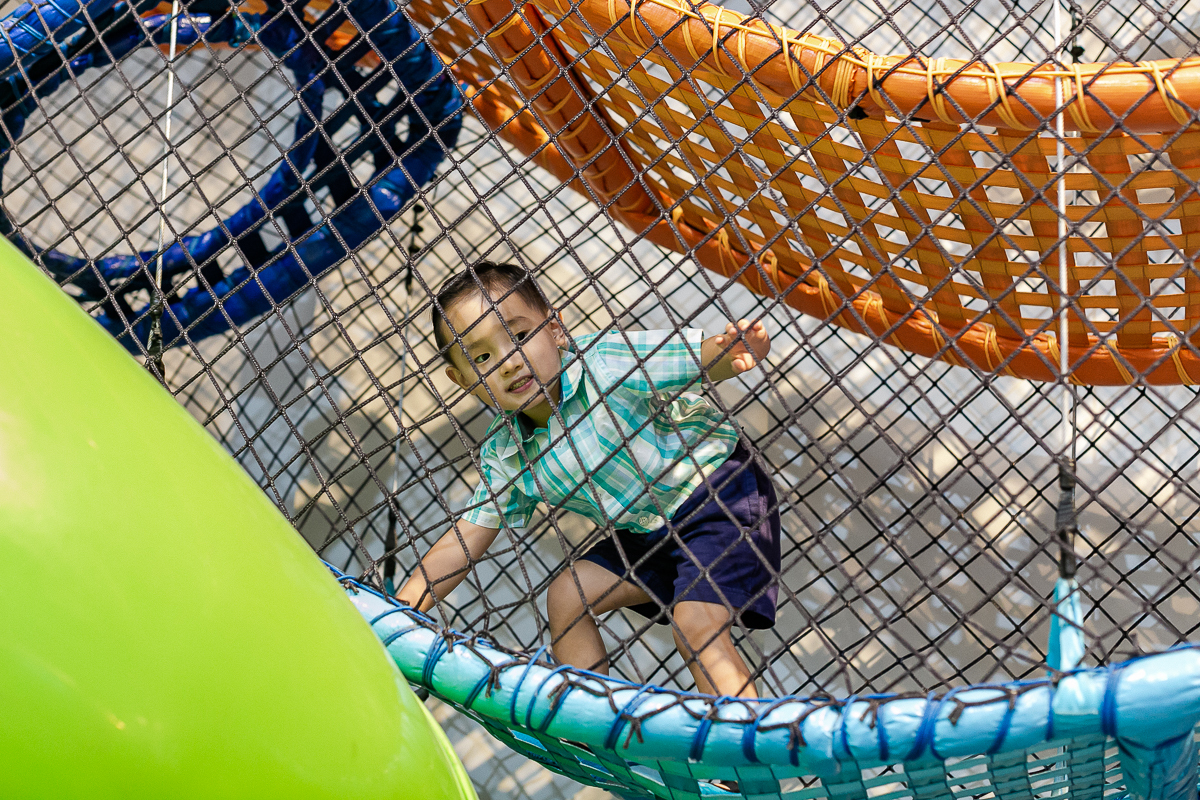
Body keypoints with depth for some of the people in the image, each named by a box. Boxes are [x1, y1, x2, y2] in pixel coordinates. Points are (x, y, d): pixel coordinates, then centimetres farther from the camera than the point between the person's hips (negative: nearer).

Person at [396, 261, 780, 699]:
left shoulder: (607, 361, -25)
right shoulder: (504, 453, -6)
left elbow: (702, 356, -31)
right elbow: (467, 537, 1)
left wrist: (736, 350, -56)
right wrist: (394, 612, -4)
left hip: (721, 496, -7)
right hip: (647, 531, 7)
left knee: (698, 626, -22)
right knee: (566, 594, 3)